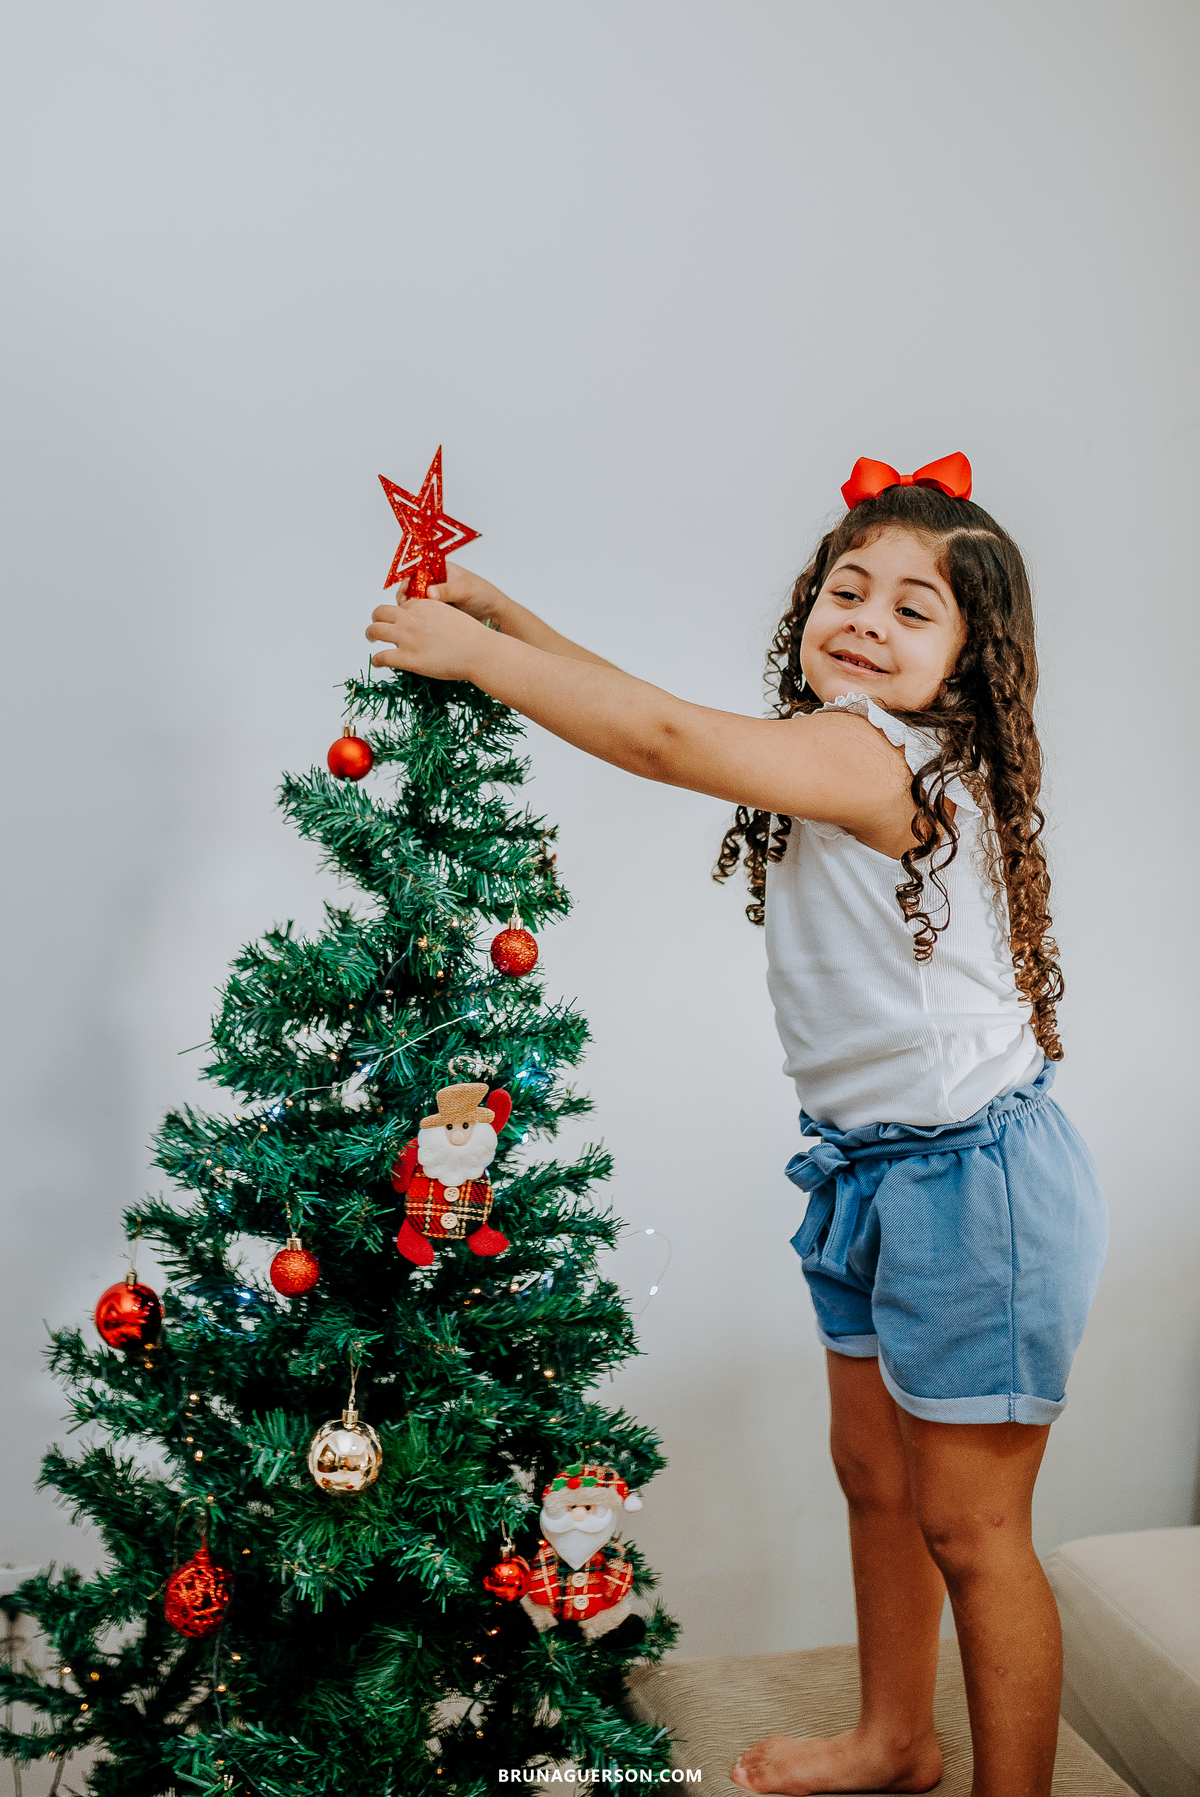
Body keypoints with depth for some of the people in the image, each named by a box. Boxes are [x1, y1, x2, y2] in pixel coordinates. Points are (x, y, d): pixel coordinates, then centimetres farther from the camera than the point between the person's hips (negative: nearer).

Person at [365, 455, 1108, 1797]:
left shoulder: (887, 757, -22)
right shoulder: (842, 762, 7)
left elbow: (670, 741, -29)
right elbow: (670, 720, 12)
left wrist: (474, 652, -19)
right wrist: (510, 618, 7)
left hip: (976, 1183, -10)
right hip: (872, 1171, 10)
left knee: (969, 1529, 4)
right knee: (874, 1474, 22)